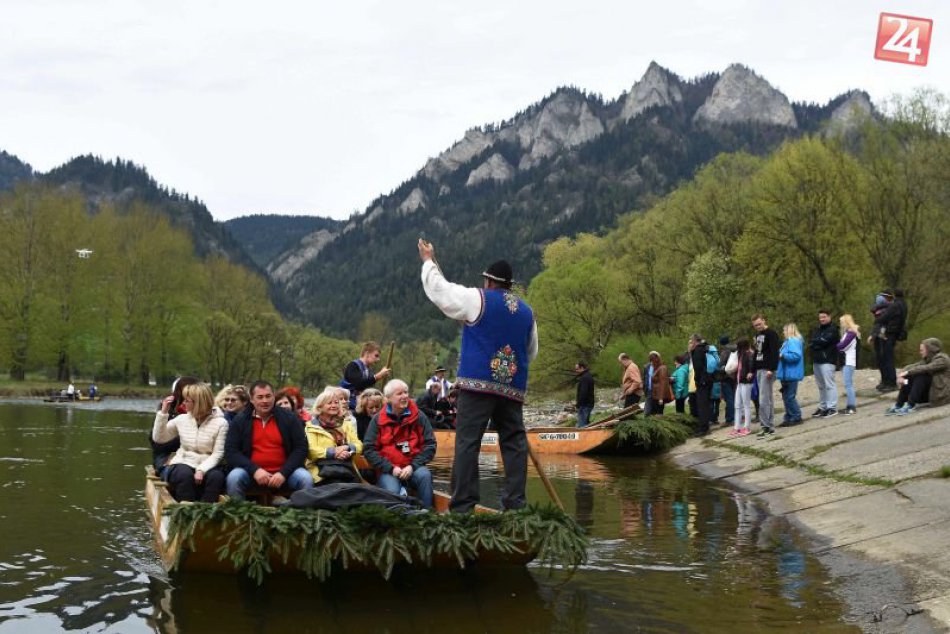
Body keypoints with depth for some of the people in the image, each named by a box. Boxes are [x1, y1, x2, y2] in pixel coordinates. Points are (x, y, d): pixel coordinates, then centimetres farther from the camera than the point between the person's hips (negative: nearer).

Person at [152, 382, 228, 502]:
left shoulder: (220, 422, -5)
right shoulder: (182, 419, 6)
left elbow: (217, 454, -8)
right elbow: (158, 438, 10)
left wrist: (202, 470, -23)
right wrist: (163, 412, -1)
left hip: (207, 466, -1)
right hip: (184, 464, 1)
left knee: (216, 476, -34)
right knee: (185, 475, -34)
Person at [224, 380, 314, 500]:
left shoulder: (289, 418, 4)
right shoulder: (240, 420, 4)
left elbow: (301, 448, 0)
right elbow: (230, 452, -1)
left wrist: (283, 473, -13)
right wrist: (254, 470, -16)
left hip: (283, 472, 0)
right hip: (252, 472, 0)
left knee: (306, 479, -26)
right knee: (234, 477, -29)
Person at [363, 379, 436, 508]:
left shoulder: (419, 417, 5)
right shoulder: (378, 420, 3)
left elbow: (430, 445, 2)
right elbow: (368, 449, -1)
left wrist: (413, 466, -12)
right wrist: (391, 468, -12)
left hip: (413, 467, 2)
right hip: (387, 470, -1)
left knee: (425, 476, -31)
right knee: (392, 491, -32)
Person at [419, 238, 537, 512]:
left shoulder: (478, 299, -1)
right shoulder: (526, 311, 16)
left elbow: (439, 289, 6)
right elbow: (531, 352, 23)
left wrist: (428, 261, 20)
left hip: (477, 382, -5)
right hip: (513, 387, 5)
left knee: (467, 442, -6)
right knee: (514, 441, 7)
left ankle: (462, 505, -11)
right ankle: (515, 502, 3)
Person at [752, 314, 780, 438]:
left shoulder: (771, 334, -9)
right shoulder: (758, 335, 18)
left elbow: (775, 353, -17)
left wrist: (771, 369, -25)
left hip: (767, 370, -9)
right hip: (759, 370, 9)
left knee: (764, 399, -12)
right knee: (767, 399, 10)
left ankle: (765, 426, -11)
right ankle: (771, 426, 13)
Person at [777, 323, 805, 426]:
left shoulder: (794, 341, -16)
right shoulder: (788, 341, 17)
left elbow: (796, 355, -28)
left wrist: (783, 355, -20)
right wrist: (780, 355, 8)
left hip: (791, 375, -11)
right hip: (787, 374, 11)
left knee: (790, 397, -6)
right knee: (786, 397, 14)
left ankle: (796, 418, 2)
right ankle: (789, 417, 21)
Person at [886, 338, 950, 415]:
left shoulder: (942, 359, -13)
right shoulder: (928, 359, 11)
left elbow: (925, 368, -28)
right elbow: (914, 366, -2)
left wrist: (907, 372, -28)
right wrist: (902, 373, -20)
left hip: (941, 394, -8)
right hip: (930, 391, 8)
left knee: (920, 376, -26)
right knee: (909, 378, -8)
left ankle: (911, 406, -29)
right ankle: (898, 405, -16)